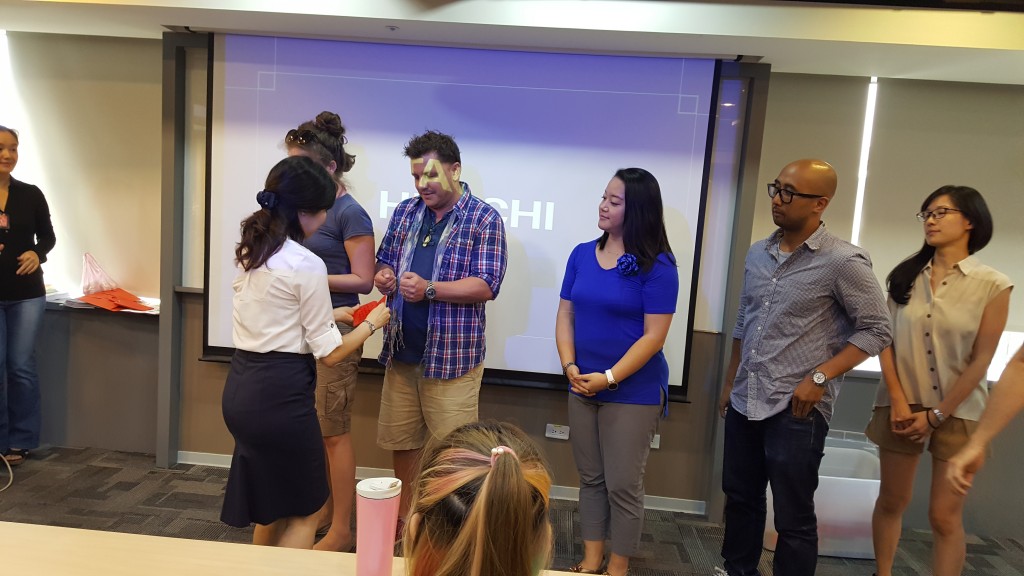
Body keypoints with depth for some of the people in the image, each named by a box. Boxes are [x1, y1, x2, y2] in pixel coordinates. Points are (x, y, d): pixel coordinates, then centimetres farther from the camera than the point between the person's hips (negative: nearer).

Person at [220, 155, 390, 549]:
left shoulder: (249, 251, 7)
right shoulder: (307, 265, -17)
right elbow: (329, 353, -12)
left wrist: (328, 314, 21)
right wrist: (371, 324, 3)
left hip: (241, 387, 9)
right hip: (279, 393, -8)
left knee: (271, 503, 26)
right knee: (303, 512, 12)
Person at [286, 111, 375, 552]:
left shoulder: (350, 213, -13)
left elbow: (362, 280, -14)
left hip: (335, 333, -7)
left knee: (334, 434, 2)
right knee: (312, 429, 16)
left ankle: (340, 530, 16)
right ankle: (323, 509, 33)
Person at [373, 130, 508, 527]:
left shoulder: (484, 219, -7)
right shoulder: (405, 212, 10)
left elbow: (486, 286, -14)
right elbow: (385, 260, 18)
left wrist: (430, 289, -23)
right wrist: (383, 278, -5)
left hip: (451, 355, -5)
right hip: (401, 350, 6)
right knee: (400, 439, 16)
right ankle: (404, 516, 36)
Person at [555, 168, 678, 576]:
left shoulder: (657, 266, -12)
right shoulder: (582, 255, 4)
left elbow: (653, 336, -14)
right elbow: (565, 316, 6)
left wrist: (608, 378, -16)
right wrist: (570, 367, -7)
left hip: (633, 392, -5)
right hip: (582, 387, 5)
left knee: (623, 485, 5)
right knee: (591, 479, 15)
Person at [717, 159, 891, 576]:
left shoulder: (843, 261, -11)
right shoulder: (758, 253, 8)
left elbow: (876, 330, -8)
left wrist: (819, 377, -17)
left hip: (796, 411, -6)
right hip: (744, 403, 6)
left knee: (793, 517, 6)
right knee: (740, 498, 19)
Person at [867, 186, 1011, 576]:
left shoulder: (992, 284, -6)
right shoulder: (905, 276, 3)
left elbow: (981, 360, -7)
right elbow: (886, 339, 1)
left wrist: (938, 414, -9)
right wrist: (898, 401, -7)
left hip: (957, 412, -2)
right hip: (902, 405, 3)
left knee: (945, 516, 2)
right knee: (891, 501, 12)